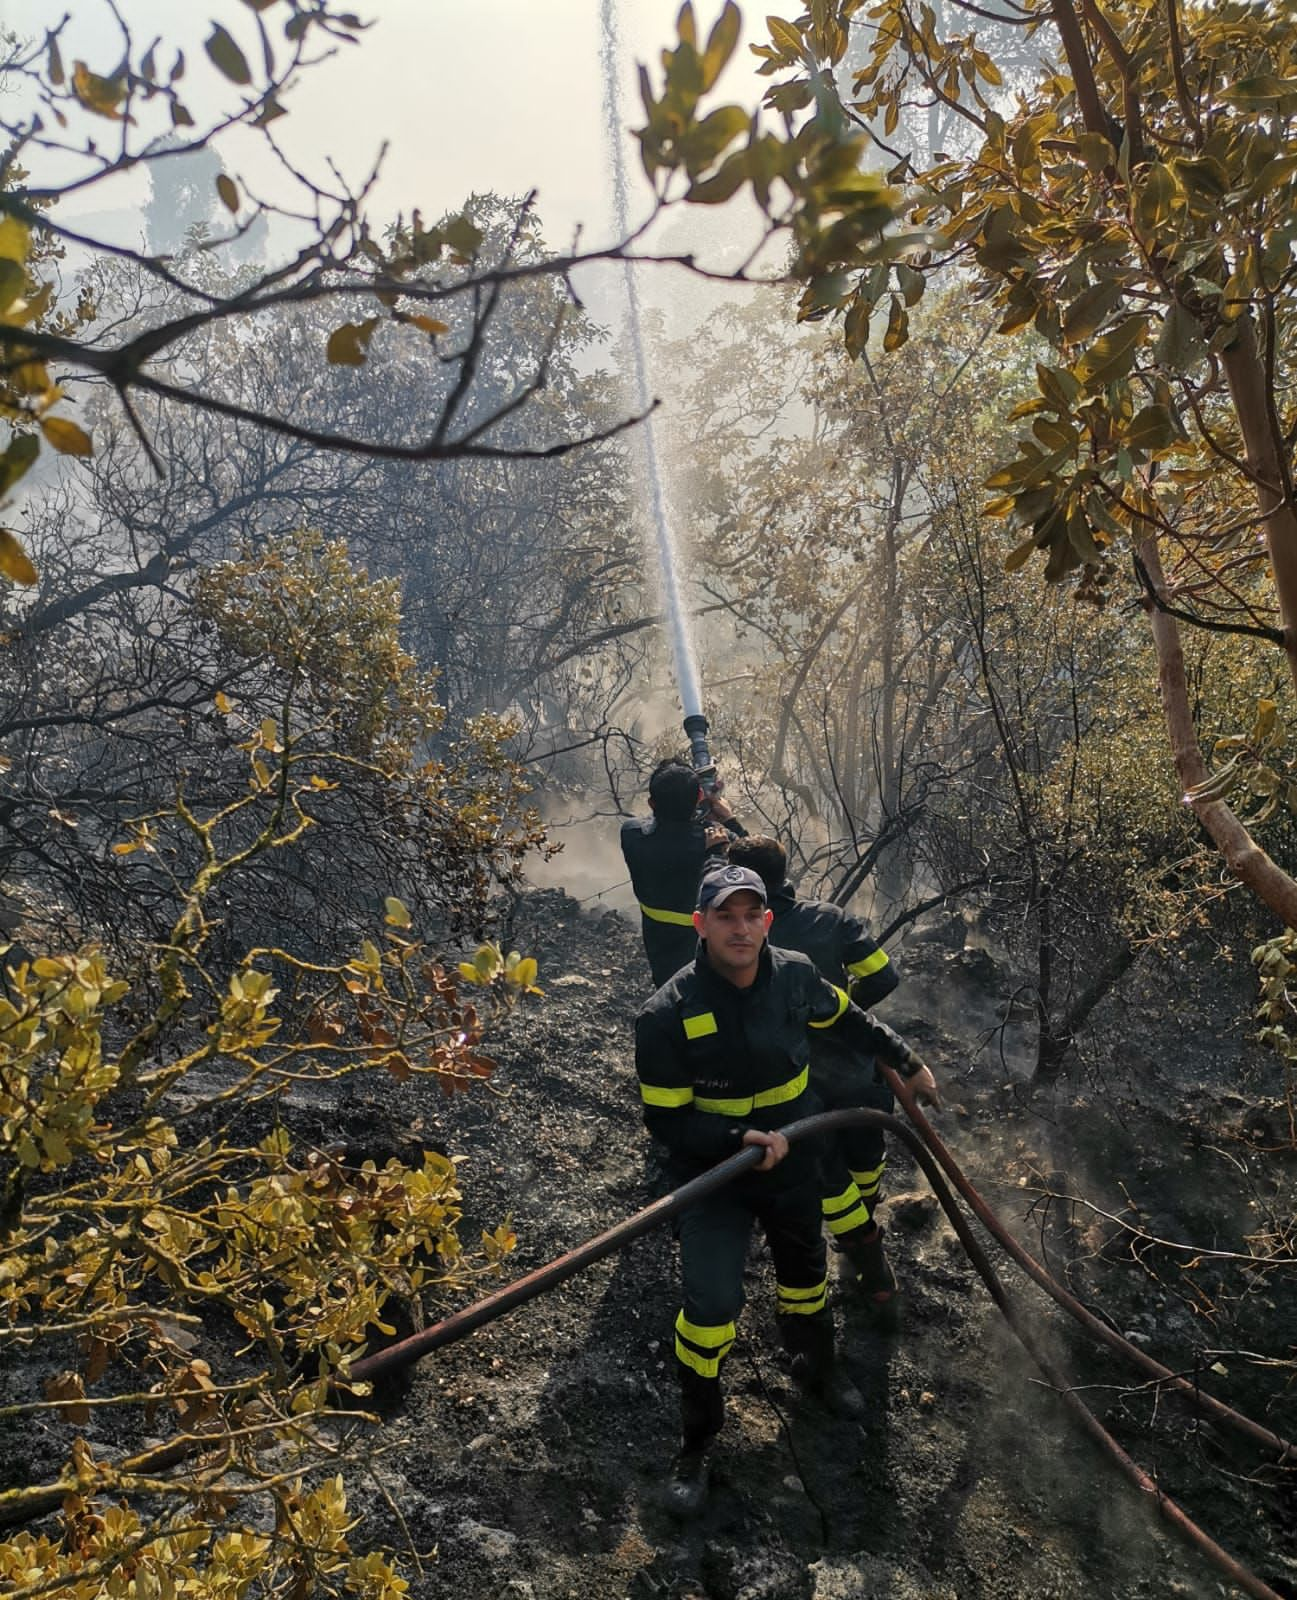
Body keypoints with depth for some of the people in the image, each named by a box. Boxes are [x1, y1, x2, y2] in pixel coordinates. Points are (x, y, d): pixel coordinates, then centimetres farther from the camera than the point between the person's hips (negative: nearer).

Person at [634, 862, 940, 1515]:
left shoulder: (794, 975, -15)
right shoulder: (668, 1015, -27)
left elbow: (846, 1017, 8)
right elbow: (665, 1119, -20)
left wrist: (907, 1061, 14)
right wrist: (739, 1141, -32)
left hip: (792, 1164, 5)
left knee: (806, 1272, 25)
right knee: (711, 1304, -12)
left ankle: (818, 1369, 58)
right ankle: (695, 1442, 14)